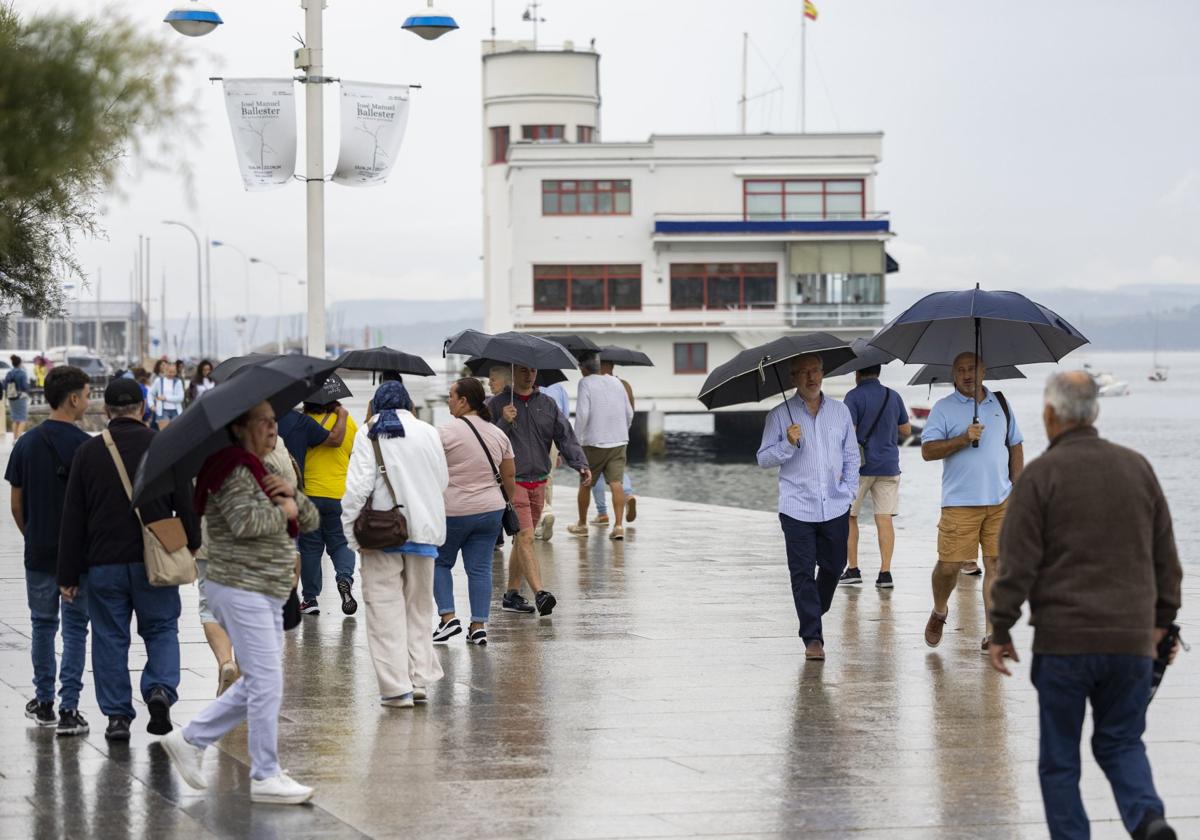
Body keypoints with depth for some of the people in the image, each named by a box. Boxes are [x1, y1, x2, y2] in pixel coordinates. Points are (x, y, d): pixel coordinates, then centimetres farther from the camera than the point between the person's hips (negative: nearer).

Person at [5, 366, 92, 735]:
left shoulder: (26, 444, 0)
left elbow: (16, 503, 4)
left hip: (39, 552, 3)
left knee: (43, 625, 16)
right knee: (75, 628, 3)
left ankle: (44, 702, 23)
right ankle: (68, 709, -1)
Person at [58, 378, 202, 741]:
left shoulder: (88, 452, -1)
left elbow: (73, 518, 1)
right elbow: (186, 504, 0)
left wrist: (68, 575, 5)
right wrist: (192, 546, 15)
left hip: (104, 562, 0)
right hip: (156, 562, 0)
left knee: (110, 638, 8)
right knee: (161, 630, 14)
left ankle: (118, 715, 7)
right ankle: (161, 688, -9)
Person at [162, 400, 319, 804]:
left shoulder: (264, 473, 19)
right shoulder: (234, 472, -12)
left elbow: (310, 520, 17)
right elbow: (244, 521, -28)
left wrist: (291, 493, -3)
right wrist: (283, 510, -11)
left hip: (268, 595, 10)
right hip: (241, 590, -10)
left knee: (257, 682, 12)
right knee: (267, 682, -11)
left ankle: (190, 739, 20)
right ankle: (265, 777, -6)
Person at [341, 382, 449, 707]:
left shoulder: (367, 435, -4)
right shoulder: (428, 433, 6)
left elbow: (358, 486, -12)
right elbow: (442, 480, 15)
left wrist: (353, 533, -8)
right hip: (423, 529, 3)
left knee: (386, 608, 1)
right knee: (419, 607, 15)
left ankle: (396, 686, -4)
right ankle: (419, 679, 12)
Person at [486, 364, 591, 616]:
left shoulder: (546, 404, 11)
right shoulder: (496, 404, -1)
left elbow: (565, 435, 5)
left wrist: (581, 464, -9)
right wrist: (504, 422, -20)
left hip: (538, 481, 5)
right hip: (511, 482, -5)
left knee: (522, 539, 13)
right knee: (525, 537, -15)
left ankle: (512, 594, 22)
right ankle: (539, 594, -25)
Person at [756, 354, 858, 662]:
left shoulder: (840, 412, 9)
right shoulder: (779, 416, 0)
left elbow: (851, 455, 17)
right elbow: (764, 459, 0)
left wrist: (849, 489, 7)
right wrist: (788, 444, -16)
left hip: (835, 508, 3)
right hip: (797, 508, -3)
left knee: (833, 567, 11)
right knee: (803, 573, -5)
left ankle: (815, 616, 36)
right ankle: (812, 637, -2)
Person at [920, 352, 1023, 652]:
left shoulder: (999, 403, 14)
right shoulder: (943, 408, 1)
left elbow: (1015, 445, 20)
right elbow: (928, 450, -8)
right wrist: (964, 438, -19)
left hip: (1001, 502, 3)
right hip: (960, 503, -3)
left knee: (996, 564, -2)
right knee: (948, 565, -4)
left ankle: (992, 633, 1)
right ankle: (939, 612, 26)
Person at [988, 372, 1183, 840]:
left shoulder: (1040, 475, -6)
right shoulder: (1137, 468, 8)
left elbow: (1017, 563, -8)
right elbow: (1166, 557, 14)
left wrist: (1001, 630, 0)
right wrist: (1164, 620, 23)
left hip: (1064, 642, -4)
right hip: (1132, 639, 4)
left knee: (1059, 755, 7)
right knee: (1121, 741, 14)